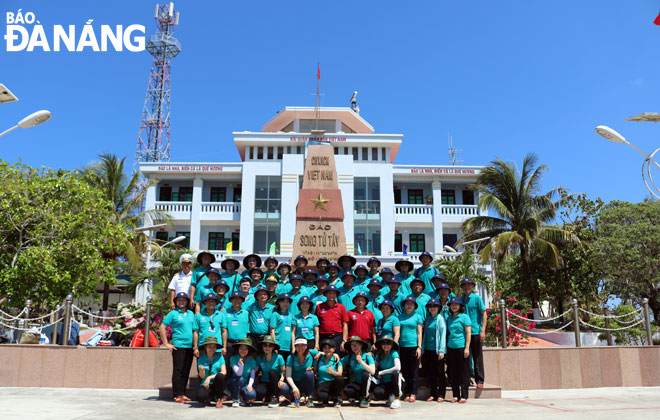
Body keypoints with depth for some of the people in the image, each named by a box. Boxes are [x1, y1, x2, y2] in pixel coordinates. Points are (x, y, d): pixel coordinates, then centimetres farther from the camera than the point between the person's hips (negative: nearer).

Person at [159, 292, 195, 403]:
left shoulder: (191, 313, 14)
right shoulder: (173, 313, -1)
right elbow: (162, 327, -3)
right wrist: (166, 344, -7)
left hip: (190, 347, 5)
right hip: (178, 346, -5)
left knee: (186, 371, 9)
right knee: (178, 371, -4)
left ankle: (183, 393, 17)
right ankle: (177, 395, 2)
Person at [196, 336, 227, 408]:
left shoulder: (219, 356, 2)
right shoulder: (201, 359, 5)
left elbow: (224, 372, -8)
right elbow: (202, 377, -2)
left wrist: (210, 377, -18)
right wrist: (201, 370, -24)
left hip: (218, 384, 0)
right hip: (206, 385, 0)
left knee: (220, 376, -35)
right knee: (200, 397, -33)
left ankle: (219, 399, -11)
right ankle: (210, 397, 6)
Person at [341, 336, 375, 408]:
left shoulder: (367, 356, -10)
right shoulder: (349, 357, 2)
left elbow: (372, 372, -23)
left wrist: (361, 361, -25)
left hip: (368, 383, -2)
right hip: (357, 384, 2)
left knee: (365, 374, -34)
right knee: (346, 390, -28)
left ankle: (365, 399, -14)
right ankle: (361, 398, 1)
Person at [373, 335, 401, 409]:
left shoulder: (394, 353, -11)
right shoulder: (379, 355, 3)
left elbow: (397, 367, -26)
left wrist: (381, 372, -18)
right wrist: (377, 374, -18)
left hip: (394, 382, -3)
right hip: (383, 383, 3)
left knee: (394, 373, -35)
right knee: (377, 393, -29)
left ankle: (397, 399, -22)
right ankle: (390, 396, 4)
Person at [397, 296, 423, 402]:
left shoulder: (418, 317, 3)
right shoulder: (400, 316, 11)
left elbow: (419, 333, 1)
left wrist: (419, 347, -6)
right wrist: (397, 346, 9)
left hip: (413, 346, -3)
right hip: (403, 346, 3)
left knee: (414, 371, 1)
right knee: (405, 370, 7)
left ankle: (413, 394, 7)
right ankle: (407, 393, 15)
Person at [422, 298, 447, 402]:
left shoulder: (440, 318, -5)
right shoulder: (427, 319, 11)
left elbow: (443, 334, -9)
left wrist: (441, 350, -14)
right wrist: (422, 349, 7)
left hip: (437, 350, -5)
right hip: (428, 350, 5)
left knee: (440, 373, 2)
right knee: (430, 373, 9)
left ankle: (441, 395, 9)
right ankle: (433, 394, 18)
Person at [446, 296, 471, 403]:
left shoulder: (464, 317, -2)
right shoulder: (449, 318, 12)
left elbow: (468, 333, -6)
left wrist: (467, 348, -12)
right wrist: (446, 347, 10)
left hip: (461, 347, -5)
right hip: (451, 347, 5)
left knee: (464, 372, 0)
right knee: (453, 372, 7)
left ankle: (464, 396, 5)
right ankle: (455, 395, 15)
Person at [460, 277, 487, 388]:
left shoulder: (477, 298, -4)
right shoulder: (461, 299, 9)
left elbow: (484, 314, -5)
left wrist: (483, 330, -12)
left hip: (475, 332, -4)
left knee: (477, 357, 3)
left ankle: (479, 380, 11)